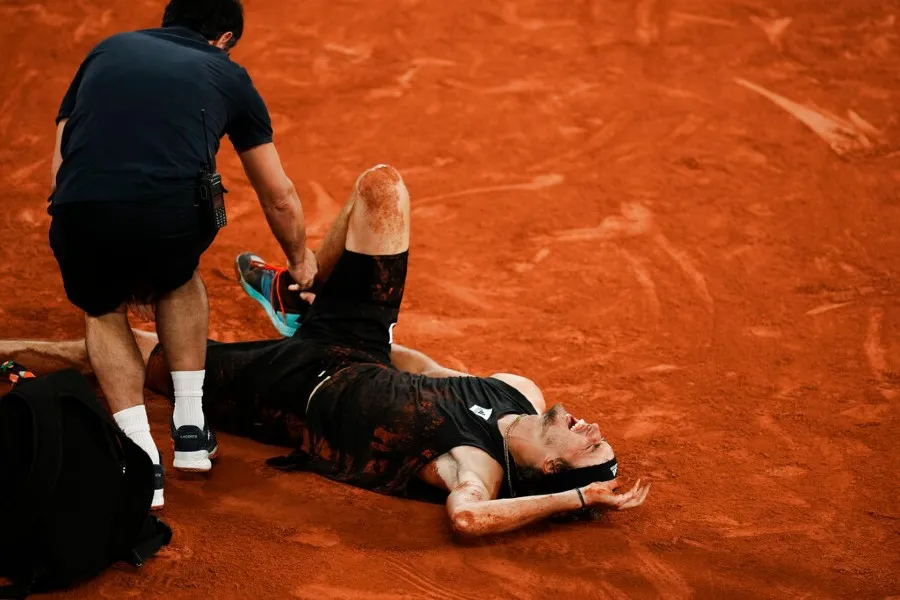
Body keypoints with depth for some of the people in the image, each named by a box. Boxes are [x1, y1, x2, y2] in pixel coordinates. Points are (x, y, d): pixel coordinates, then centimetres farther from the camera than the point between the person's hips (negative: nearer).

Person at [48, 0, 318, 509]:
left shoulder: (107, 51, 32)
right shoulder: (227, 75, 27)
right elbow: (279, 197, 34)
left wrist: (123, 268, 38)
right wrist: (301, 261, 55)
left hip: (80, 213, 1)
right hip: (173, 212, -1)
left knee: (104, 312, 32)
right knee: (177, 279, 36)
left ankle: (141, 460, 18)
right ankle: (191, 430, 32)